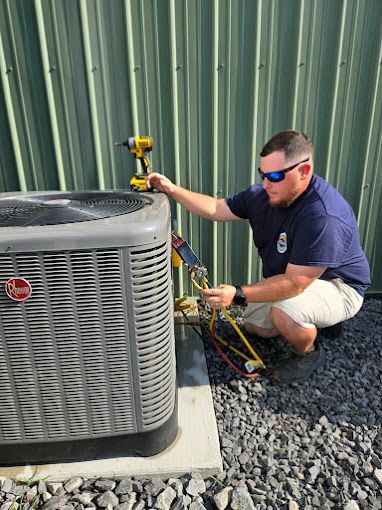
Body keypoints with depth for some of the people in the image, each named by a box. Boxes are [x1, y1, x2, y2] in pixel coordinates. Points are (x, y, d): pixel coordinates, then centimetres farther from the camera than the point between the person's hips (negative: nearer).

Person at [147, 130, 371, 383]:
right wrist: (172, 189, -16)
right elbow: (216, 209, -6)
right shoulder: (263, 195, -12)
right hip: (290, 278, 8)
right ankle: (320, 321, 29)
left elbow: (294, 284, -38)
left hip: (337, 285, -8)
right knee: (255, 326, 15)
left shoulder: (325, 218, -37)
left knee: (283, 313, -36)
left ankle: (309, 354, 0)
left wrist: (238, 294, -41)